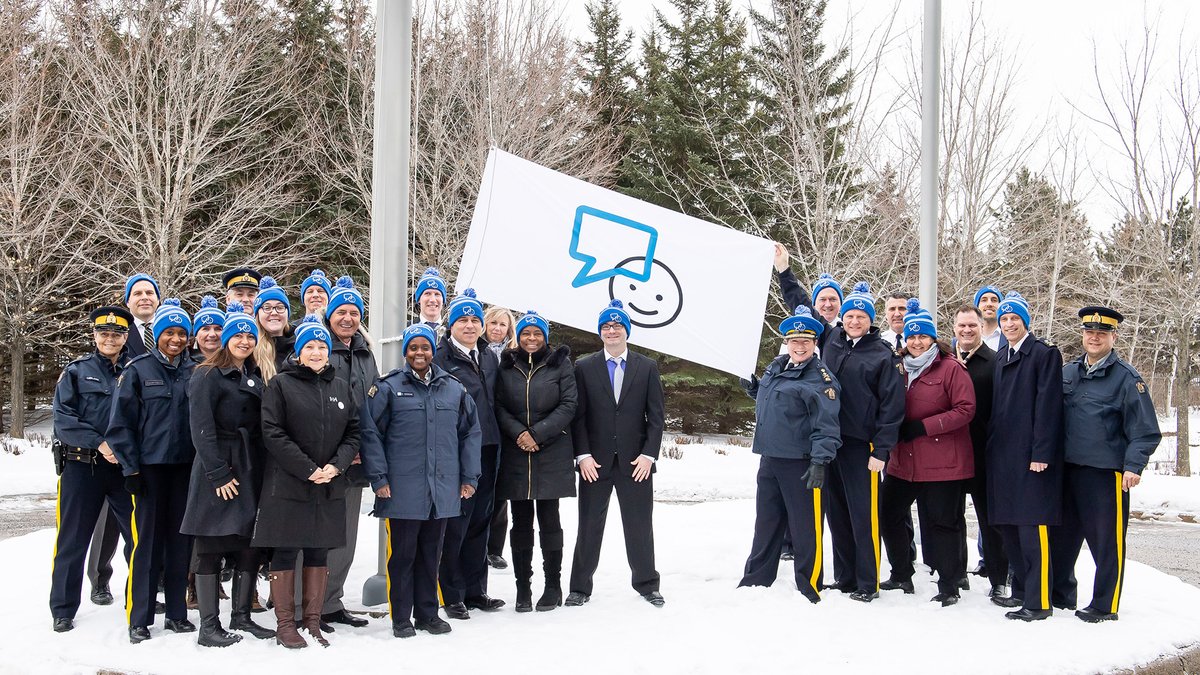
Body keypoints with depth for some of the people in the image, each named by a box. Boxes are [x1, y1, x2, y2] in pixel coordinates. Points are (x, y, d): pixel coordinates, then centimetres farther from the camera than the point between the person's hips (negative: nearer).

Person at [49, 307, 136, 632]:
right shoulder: (77, 371, 3)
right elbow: (63, 418, -6)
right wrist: (99, 442, -15)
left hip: (125, 466, 2)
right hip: (82, 466, -2)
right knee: (72, 540, 6)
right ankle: (63, 609, 18)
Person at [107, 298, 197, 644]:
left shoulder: (195, 372, 9)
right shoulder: (138, 370, -1)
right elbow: (120, 424, -3)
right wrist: (130, 468, -8)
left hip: (186, 467, 3)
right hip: (150, 467, -3)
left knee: (180, 540, 7)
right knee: (148, 540, -3)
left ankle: (177, 613, 16)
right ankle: (139, 619, 5)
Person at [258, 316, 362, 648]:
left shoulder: (343, 388, 11)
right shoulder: (281, 385, -3)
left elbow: (353, 432, 8)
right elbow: (273, 433, -10)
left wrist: (336, 465, -9)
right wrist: (308, 469, -15)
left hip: (330, 487, 4)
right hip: (287, 484, -4)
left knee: (319, 552, 9)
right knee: (285, 552, 1)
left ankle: (312, 622, 17)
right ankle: (285, 624, 10)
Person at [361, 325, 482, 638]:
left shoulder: (454, 389, 10)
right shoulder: (388, 387, -1)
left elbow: (470, 432, 14)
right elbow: (370, 432, -4)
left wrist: (469, 477, 9)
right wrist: (379, 478, -9)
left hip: (442, 490, 3)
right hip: (402, 490, -3)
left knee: (431, 554, 12)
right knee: (402, 554, 4)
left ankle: (428, 613, 24)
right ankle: (401, 618, 15)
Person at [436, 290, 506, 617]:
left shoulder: (489, 357, 15)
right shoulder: (440, 357, -7)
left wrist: (497, 446, 15)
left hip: (487, 451, 7)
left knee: (480, 522, 13)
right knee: (455, 524, -2)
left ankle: (475, 590, 23)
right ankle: (452, 595, 9)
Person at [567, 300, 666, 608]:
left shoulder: (647, 367, 6)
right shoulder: (584, 368, 5)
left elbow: (656, 416, 3)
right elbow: (578, 415, 1)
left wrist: (649, 454, -6)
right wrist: (583, 455, -8)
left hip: (635, 461, 0)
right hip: (595, 461, 0)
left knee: (639, 525, 7)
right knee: (589, 525, 6)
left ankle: (647, 584, 21)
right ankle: (580, 587, 16)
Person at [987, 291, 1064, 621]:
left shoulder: (1045, 354, -5)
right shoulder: (1001, 358, 18)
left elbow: (1047, 406, -12)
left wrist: (1041, 454, -17)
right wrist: (991, 445, 13)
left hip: (1031, 455, -8)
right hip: (1002, 454, 8)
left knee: (1032, 527, -7)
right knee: (1007, 525, 11)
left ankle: (1039, 601, -2)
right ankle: (1022, 591, 23)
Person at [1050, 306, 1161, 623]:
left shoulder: (1127, 377, -5)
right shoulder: (1068, 372, 11)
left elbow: (1145, 431, -6)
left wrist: (1134, 466, -15)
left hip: (1107, 472, -6)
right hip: (1067, 468, 6)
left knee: (1107, 539, 1)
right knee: (1062, 535, 14)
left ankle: (1105, 605, 13)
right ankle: (1061, 593, 29)